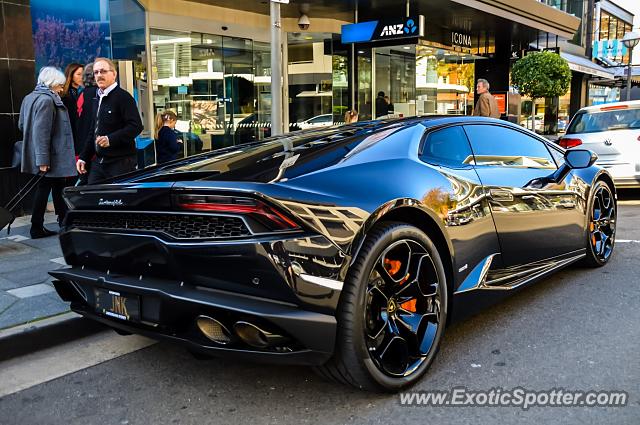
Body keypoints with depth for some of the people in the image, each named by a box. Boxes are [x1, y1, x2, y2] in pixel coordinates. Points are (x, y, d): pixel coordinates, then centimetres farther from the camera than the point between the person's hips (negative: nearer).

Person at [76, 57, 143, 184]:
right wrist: (83, 157, 20)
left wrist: (110, 139, -25)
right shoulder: (97, 99, 19)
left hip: (121, 163, -8)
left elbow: (136, 126, -18)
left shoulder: (123, 97, -8)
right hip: (98, 162, 8)